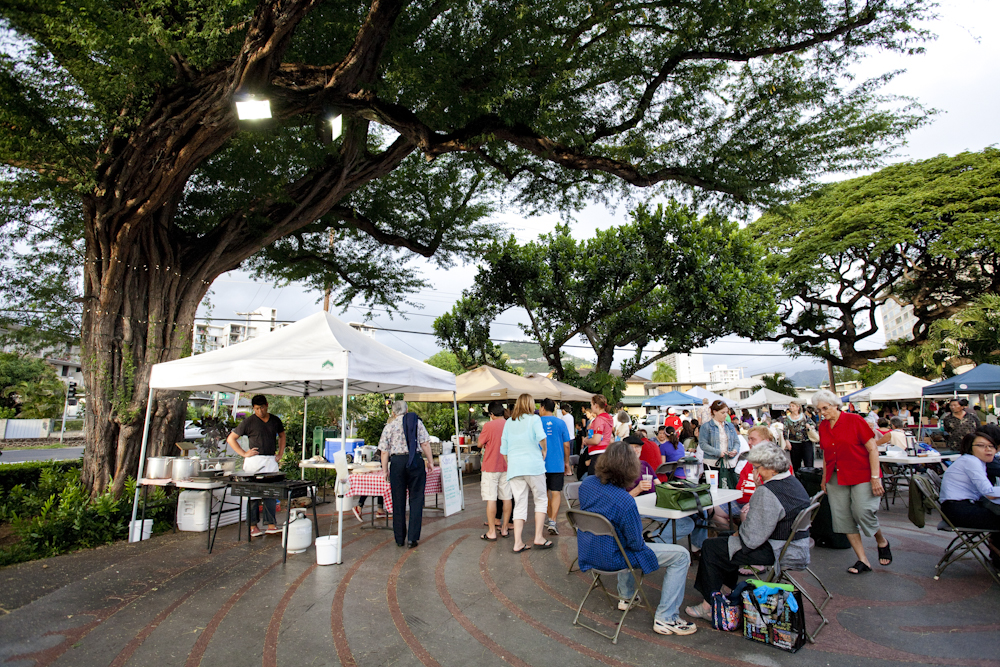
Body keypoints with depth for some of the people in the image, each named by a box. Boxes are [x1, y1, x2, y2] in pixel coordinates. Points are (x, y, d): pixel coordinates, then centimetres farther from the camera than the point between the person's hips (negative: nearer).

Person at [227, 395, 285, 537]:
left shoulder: (275, 420, 10)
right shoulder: (249, 422, -2)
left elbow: (282, 436, 26)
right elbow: (230, 438, 1)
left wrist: (280, 453, 15)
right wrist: (244, 453, -5)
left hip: (271, 460, 4)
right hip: (255, 461, -3)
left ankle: (271, 525, 9)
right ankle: (253, 526, 10)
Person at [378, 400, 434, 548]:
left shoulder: (389, 426, 5)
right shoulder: (417, 422, 5)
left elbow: (384, 451, 2)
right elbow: (425, 444, -1)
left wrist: (385, 470, 9)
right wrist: (430, 461, 6)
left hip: (396, 463, 1)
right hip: (415, 462, 0)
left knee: (398, 502, 9)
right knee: (416, 499, 5)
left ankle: (400, 539, 16)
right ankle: (413, 537, 2)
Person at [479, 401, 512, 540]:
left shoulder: (488, 426, -13)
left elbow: (480, 444, -4)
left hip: (491, 467, -5)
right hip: (507, 466, 5)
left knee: (491, 499, -1)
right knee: (506, 498, 11)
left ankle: (491, 532, 1)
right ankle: (504, 528, 18)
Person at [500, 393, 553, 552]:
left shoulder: (509, 422, 14)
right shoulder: (534, 419, 0)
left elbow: (504, 448, 15)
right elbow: (541, 436, -20)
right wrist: (544, 450, -3)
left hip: (514, 467, 4)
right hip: (533, 465, -4)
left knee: (519, 504, 7)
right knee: (541, 500, 10)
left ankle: (518, 543, 5)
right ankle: (538, 538, 8)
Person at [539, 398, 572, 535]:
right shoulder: (560, 423, 1)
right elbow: (566, 445, 2)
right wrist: (566, 463, 13)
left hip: (540, 463, 1)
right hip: (557, 465, -1)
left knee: (544, 493, 17)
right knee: (556, 493, 0)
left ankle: (550, 518, 28)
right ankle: (552, 522, -10)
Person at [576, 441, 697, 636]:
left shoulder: (586, 484, -9)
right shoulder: (625, 501, -30)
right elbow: (636, 544, -17)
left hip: (588, 554, 8)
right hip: (611, 559, -8)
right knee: (681, 555, 0)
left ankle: (626, 597, 46)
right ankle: (665, 618, 6)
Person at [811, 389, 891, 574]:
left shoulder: (854, 420, -7)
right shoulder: (823, 427, 8)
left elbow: (872, 449, -8)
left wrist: (875, 477, -13)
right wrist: (825, 479, 17)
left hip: (862, 475, -5)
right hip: (836, 478, 5)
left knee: (862, 512, -14)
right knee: (842, 517, 0)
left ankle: (882, 542, 20)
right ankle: (863, 561, 10)